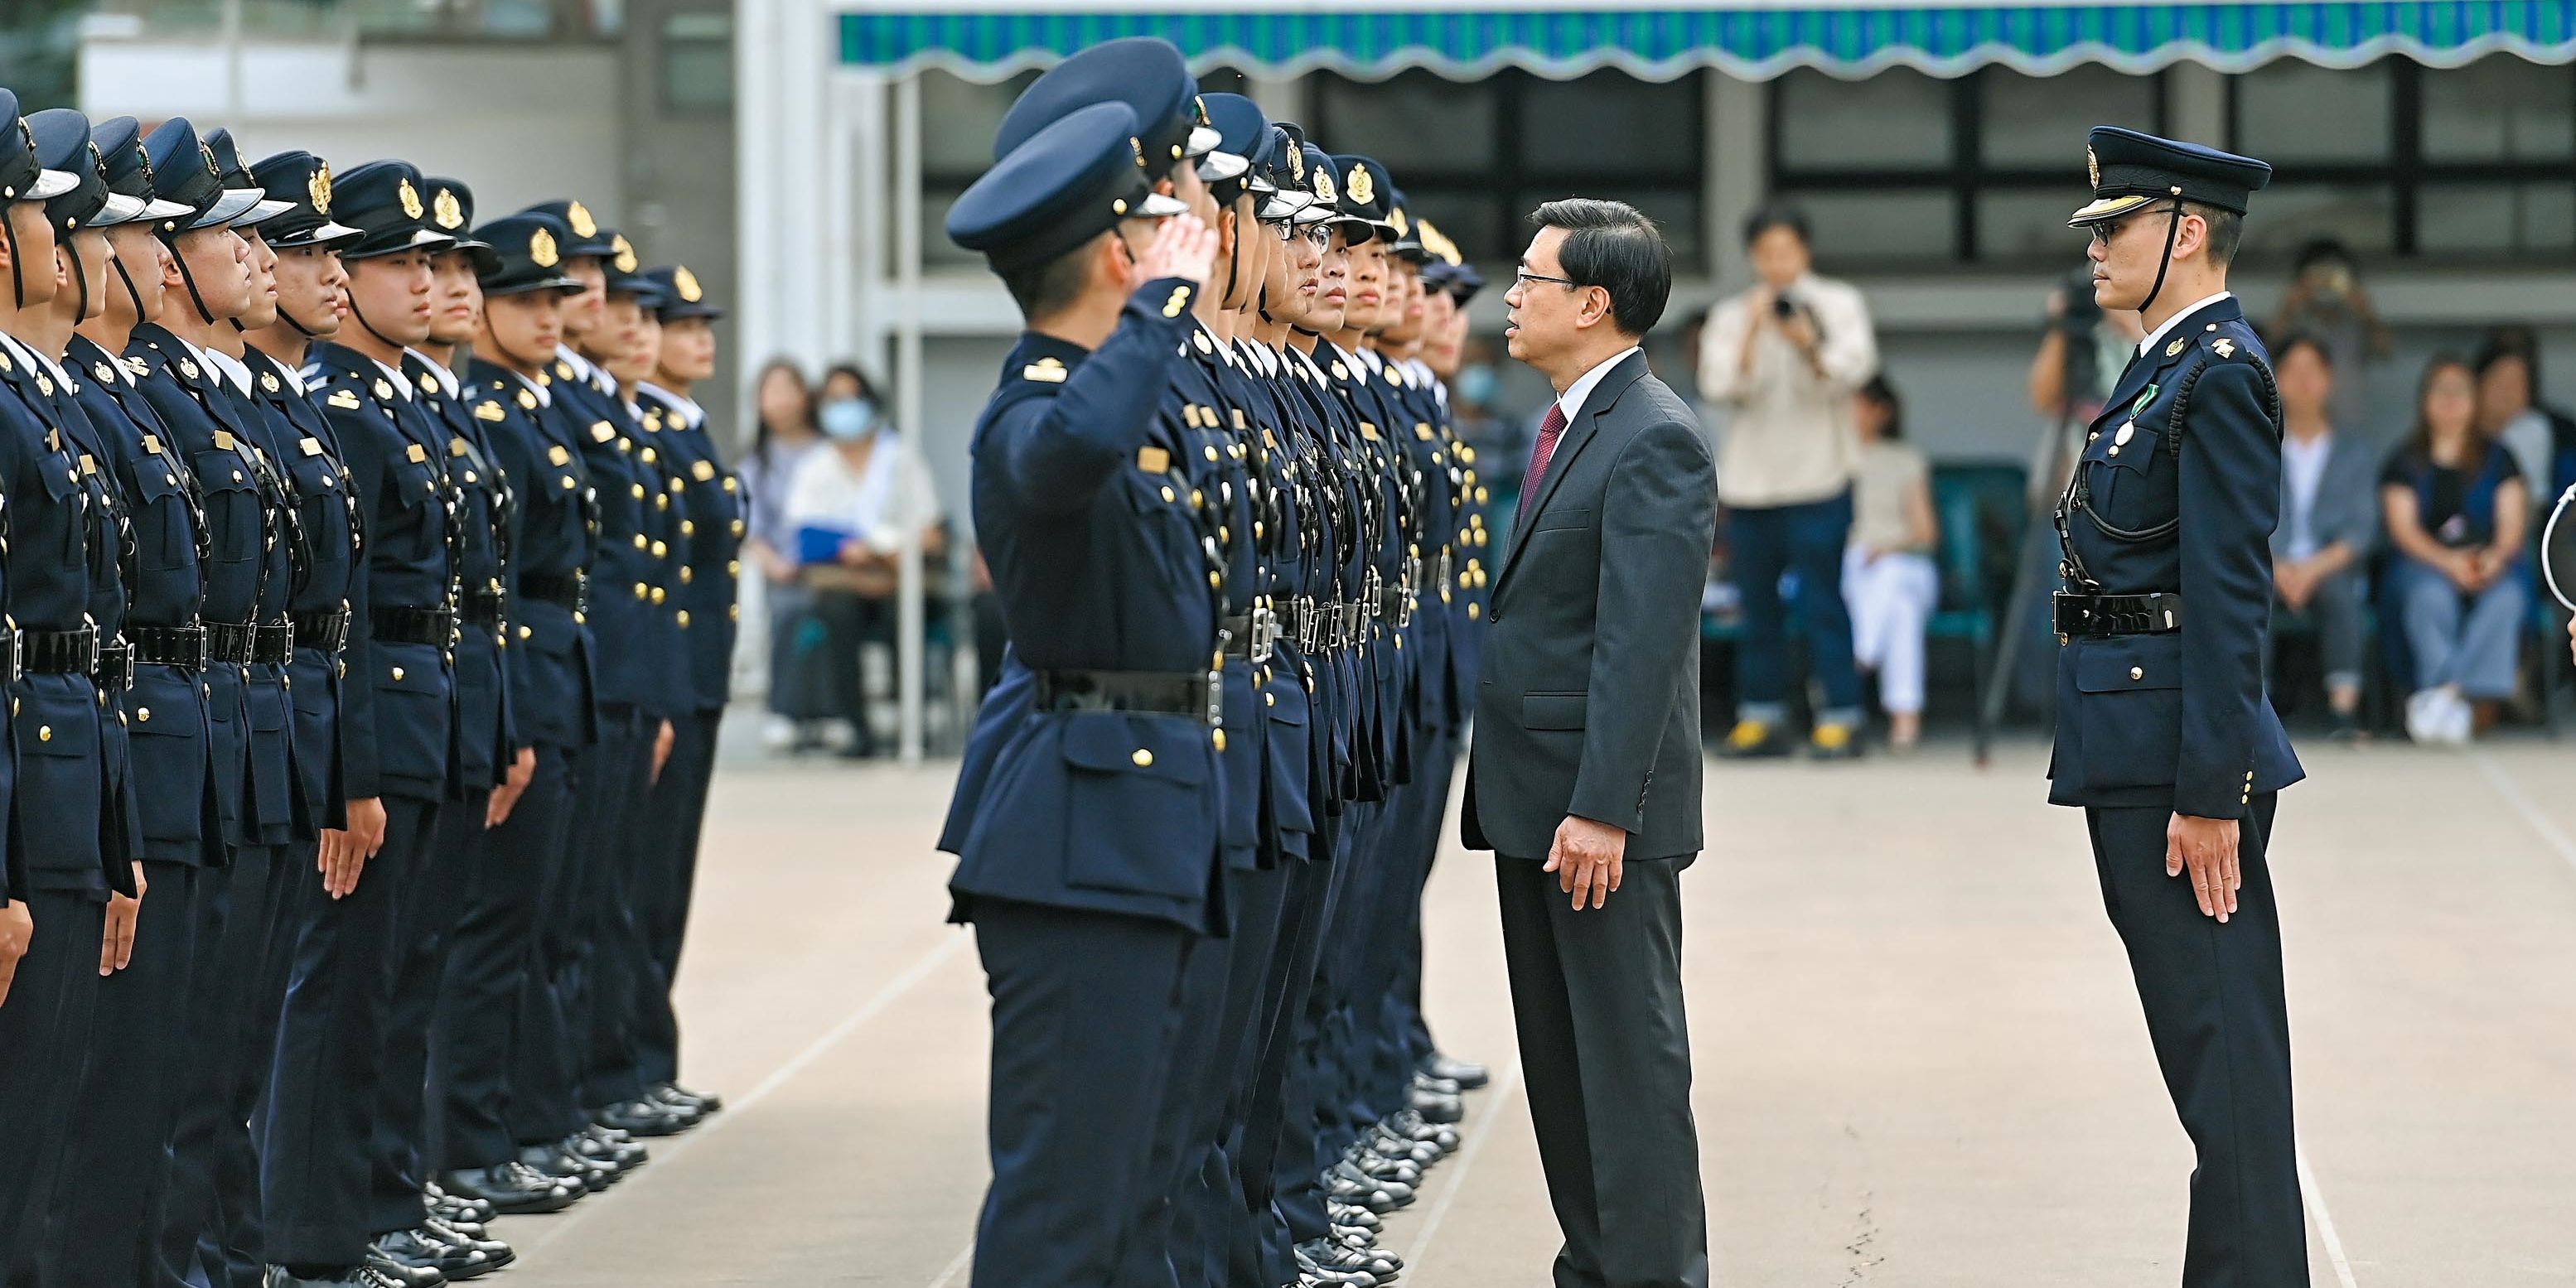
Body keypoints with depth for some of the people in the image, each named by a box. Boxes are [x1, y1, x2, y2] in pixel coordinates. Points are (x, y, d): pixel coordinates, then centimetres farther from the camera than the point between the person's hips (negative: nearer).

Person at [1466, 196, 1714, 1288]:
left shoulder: (1654, 440, -16)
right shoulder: (1566, 427, 15)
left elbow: (1643, 642, -21)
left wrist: (1599, 810, -25)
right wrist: (1511, 792, 16)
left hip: (1602, 813, -10)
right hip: (1535, 801, 10)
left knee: (1630, 1055, -4)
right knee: (1557, 1057, 14)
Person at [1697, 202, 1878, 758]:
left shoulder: (1840, 305, 6)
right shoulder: (1731, 317, 11)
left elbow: (1855, 367, -9)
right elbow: (1720, 387, -2)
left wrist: (1807, 345, -27)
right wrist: (1751, 335, -15)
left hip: (1817, 478, -3)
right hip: (1748, 479, 3)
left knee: (1822, 602, -9)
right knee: (1758, 605, 6)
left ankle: (1840, 718, -7)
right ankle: (1761, 717, 12)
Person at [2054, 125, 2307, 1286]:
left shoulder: (2218, 375, -14)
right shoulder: (2167, 366, 16)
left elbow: (2230, 599, -19)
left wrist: (2209, 793, -22)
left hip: (2182, 753, -10)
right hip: (2133, 752, 10)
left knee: (2222, 1047, -6)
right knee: (2200, 1042, 14)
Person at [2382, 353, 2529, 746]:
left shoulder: (2498, 459, 18)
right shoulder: (2405, 461, 14)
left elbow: (2513, 524, 8)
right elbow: (2404, 530, 2)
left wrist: (2495, 557, -16)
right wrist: (2448, 561, -17)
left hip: (2491, 566, 1)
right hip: (2423, 563, -1)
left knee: (2506, 596, -35)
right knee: (2431, 595, -37)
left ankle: (2440, 695, -43)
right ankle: (2460, 701, -44)